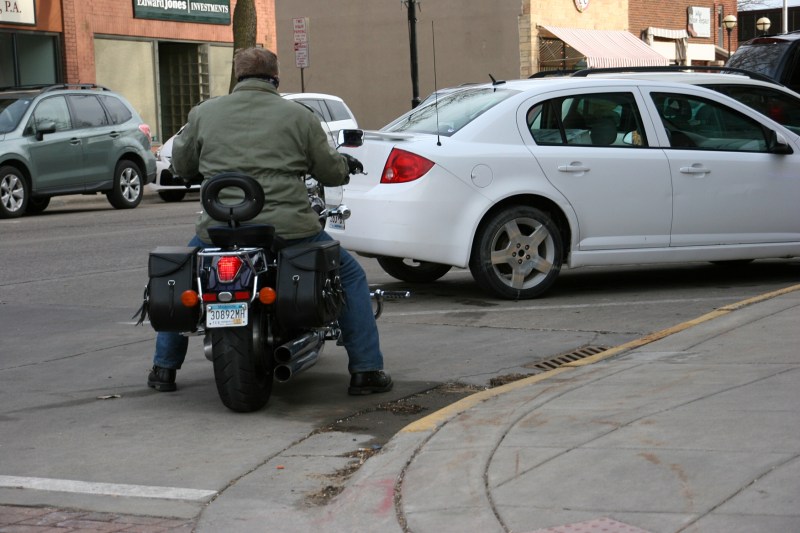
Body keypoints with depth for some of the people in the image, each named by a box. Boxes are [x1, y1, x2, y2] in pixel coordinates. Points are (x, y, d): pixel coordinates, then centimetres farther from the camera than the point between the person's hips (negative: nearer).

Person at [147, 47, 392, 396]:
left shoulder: (203, 113, 9)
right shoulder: (299, 116, 5)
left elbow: (181, 164, 20)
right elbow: (330, 172, 8)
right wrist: (346, 165, 32)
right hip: (288, 229, -2)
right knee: (350, 276, 17)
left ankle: (164, 368, 28)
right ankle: (365, 370, 11)